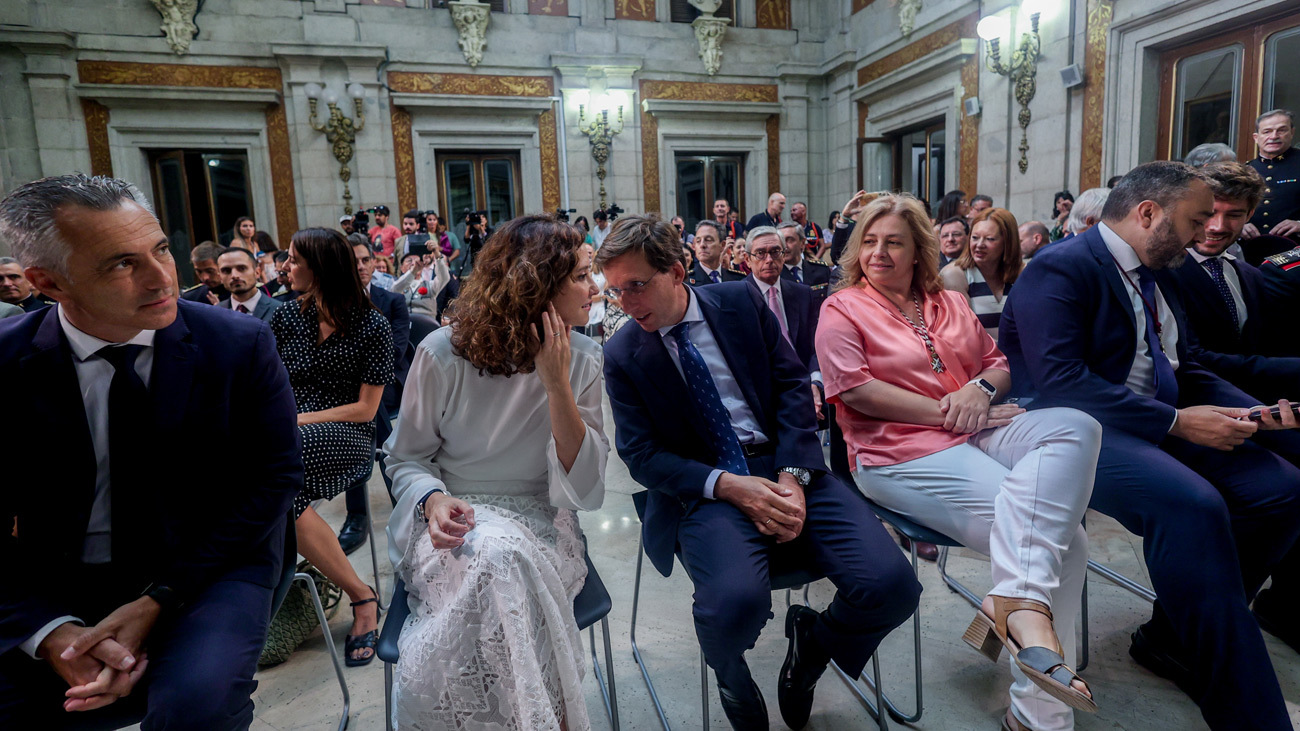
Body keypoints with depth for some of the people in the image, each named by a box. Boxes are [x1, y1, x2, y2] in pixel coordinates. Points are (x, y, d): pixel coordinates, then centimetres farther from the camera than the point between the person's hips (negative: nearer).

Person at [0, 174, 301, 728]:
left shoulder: (241, 344, -10)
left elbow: (276, 475, -8)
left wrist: (158, 600, -14)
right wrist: (52, 633, -19)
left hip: (207, 565, -1)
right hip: (52, 587, 2)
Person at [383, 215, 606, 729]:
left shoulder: (583, 359, -2)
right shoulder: (443, 353, -7)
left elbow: (584, 490, -8)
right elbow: (406, 456, 5)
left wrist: (557, 386, -18)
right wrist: (433, 499, -18)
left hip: (539, 523, 1)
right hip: (453, 517, -1)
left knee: (502, 561, -34)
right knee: (500, 557, -35)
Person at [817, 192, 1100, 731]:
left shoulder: (947, 302, 23)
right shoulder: (841, 309, 4)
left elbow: (998, 362, 24)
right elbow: (855, 389, -10)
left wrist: (981, 389, -3)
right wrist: (948, 413, -12)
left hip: (976, 433, 6)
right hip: (902, 453, -6)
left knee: (1076, 426, -26)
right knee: (1059, 539, -21)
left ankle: (1019, 598, -31)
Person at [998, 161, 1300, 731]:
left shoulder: (1151, 275, 16)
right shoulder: (1060, 269, -13)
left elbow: (1182, 367, 21)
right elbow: (1060, 383, -23)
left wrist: (1253, 410, 2)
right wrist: (1177, 422, -21)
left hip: (1162, 425, 9)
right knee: (1192, 504, -31)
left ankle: (1172, 637, 7)